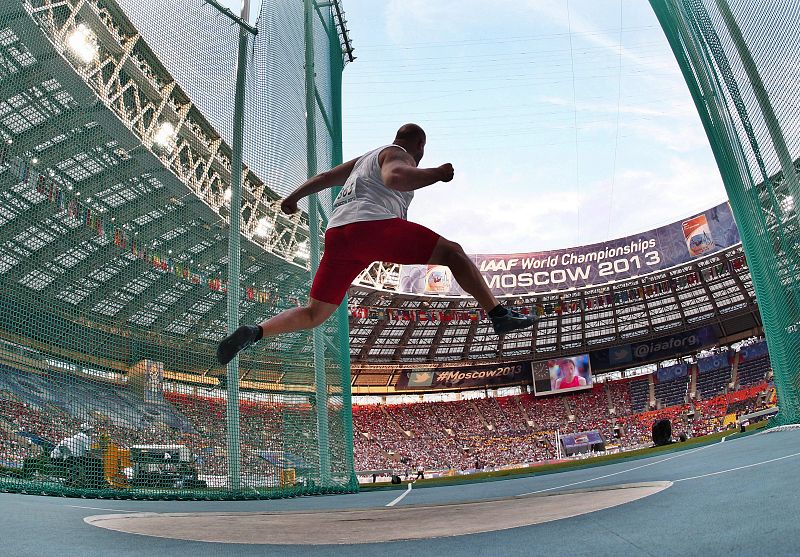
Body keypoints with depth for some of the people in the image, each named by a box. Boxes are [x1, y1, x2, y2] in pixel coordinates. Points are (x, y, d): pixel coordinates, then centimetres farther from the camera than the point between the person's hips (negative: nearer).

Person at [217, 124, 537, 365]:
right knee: (452, 252, -2)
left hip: (336, 232, 8)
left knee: (313, 315, 13)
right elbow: (394, 178, -14)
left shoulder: (364, 158, 35)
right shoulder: (397, 154, 10)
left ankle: (254, 332, -4)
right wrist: (436, 174, -5)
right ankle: (499, 315, -12)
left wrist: (294, 197, 51)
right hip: (371, 225, -8)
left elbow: (324, 177, 41)